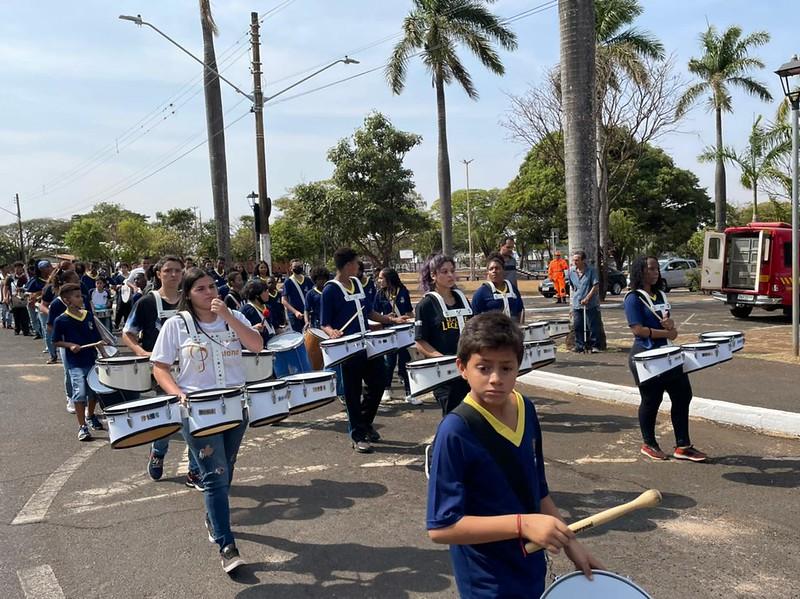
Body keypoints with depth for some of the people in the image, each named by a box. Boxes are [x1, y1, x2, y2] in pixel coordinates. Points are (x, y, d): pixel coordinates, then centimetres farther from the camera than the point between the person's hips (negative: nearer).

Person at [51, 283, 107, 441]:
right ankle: (82, 427, 0)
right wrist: (70, 345, -17)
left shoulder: (89, 316, 5)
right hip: (75, 363, -5)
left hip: (92, 360, 5)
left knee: (95, 390, 14)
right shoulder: (61, 320, -8)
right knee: (80, 393, -11)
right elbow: (56, 341, -2)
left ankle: (90, 416, 41)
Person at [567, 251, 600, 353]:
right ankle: (579, 346, 13)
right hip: (577, 304, 4)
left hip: (591, 304, -4)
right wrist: (576, 296, 12)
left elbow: (596, 286, -12)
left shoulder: (591, 270, -9)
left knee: (593, 326, 1)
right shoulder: (571, 271, 4)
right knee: (577, 326, 4)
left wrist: (587, 298, -17)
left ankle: (593, 345, 12)